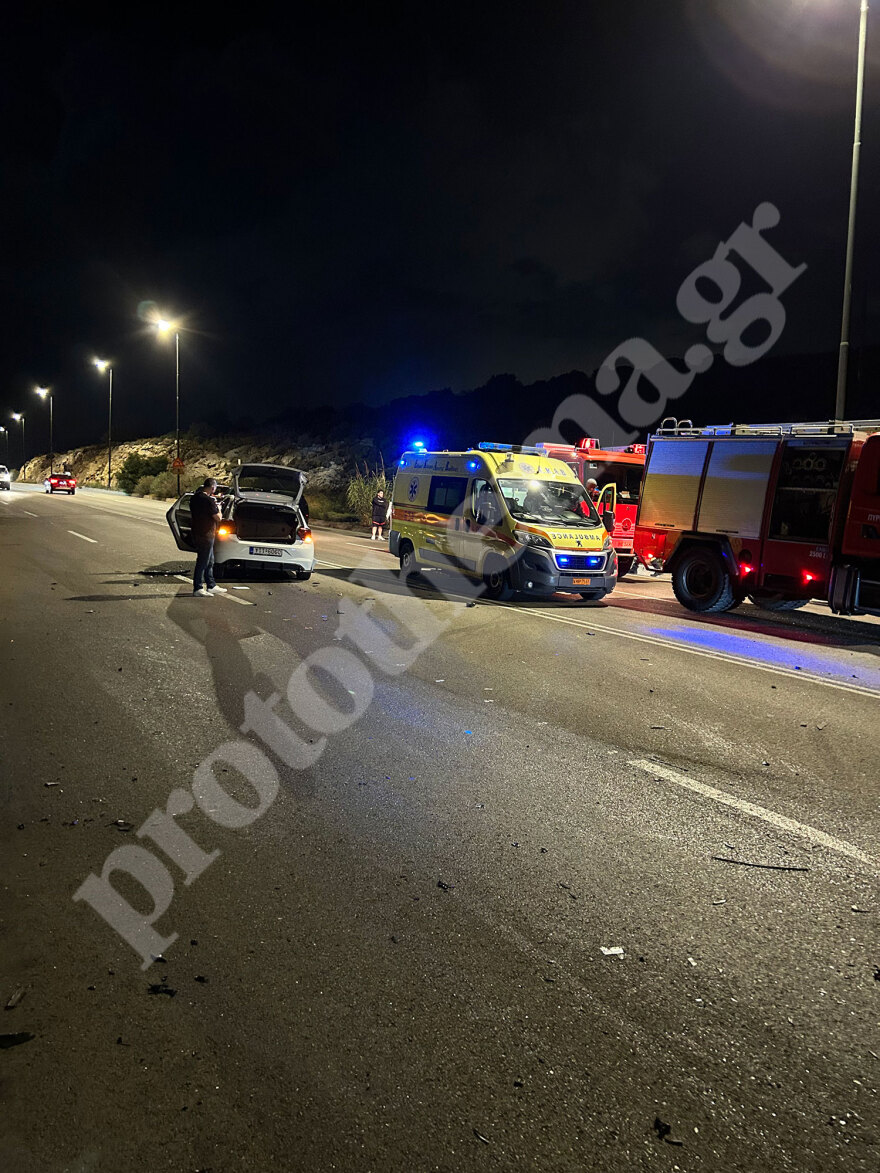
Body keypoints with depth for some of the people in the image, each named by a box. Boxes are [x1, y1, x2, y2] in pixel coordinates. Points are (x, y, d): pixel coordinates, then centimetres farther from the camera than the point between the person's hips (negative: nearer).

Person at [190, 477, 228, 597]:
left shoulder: (195, 497, 8)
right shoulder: (208, 500, -19)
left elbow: (191, 514, 20)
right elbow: (217, 518, -17)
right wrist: (218, 509, 4)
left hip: (197, 532, 10)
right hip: (206, 535, -10)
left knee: (209, 561, 17)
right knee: (202, 562, -3)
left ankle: (211, 586, 24)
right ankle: (198, 588, 2)